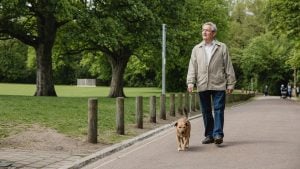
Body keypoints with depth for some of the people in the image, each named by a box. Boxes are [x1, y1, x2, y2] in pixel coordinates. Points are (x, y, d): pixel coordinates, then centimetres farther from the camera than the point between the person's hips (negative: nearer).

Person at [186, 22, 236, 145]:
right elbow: (192, 67, 9)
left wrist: (230, 83, 0)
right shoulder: (196, 49, 13)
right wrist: (190, 82, -3)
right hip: (202, 85, 3)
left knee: (218, 109, -7)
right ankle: (209, 135, 14)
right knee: (206, 111, 7)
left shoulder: (222, 47, 7)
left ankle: (218, 134, -7)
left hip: (218, 85, -3)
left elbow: (228, 67, 5)